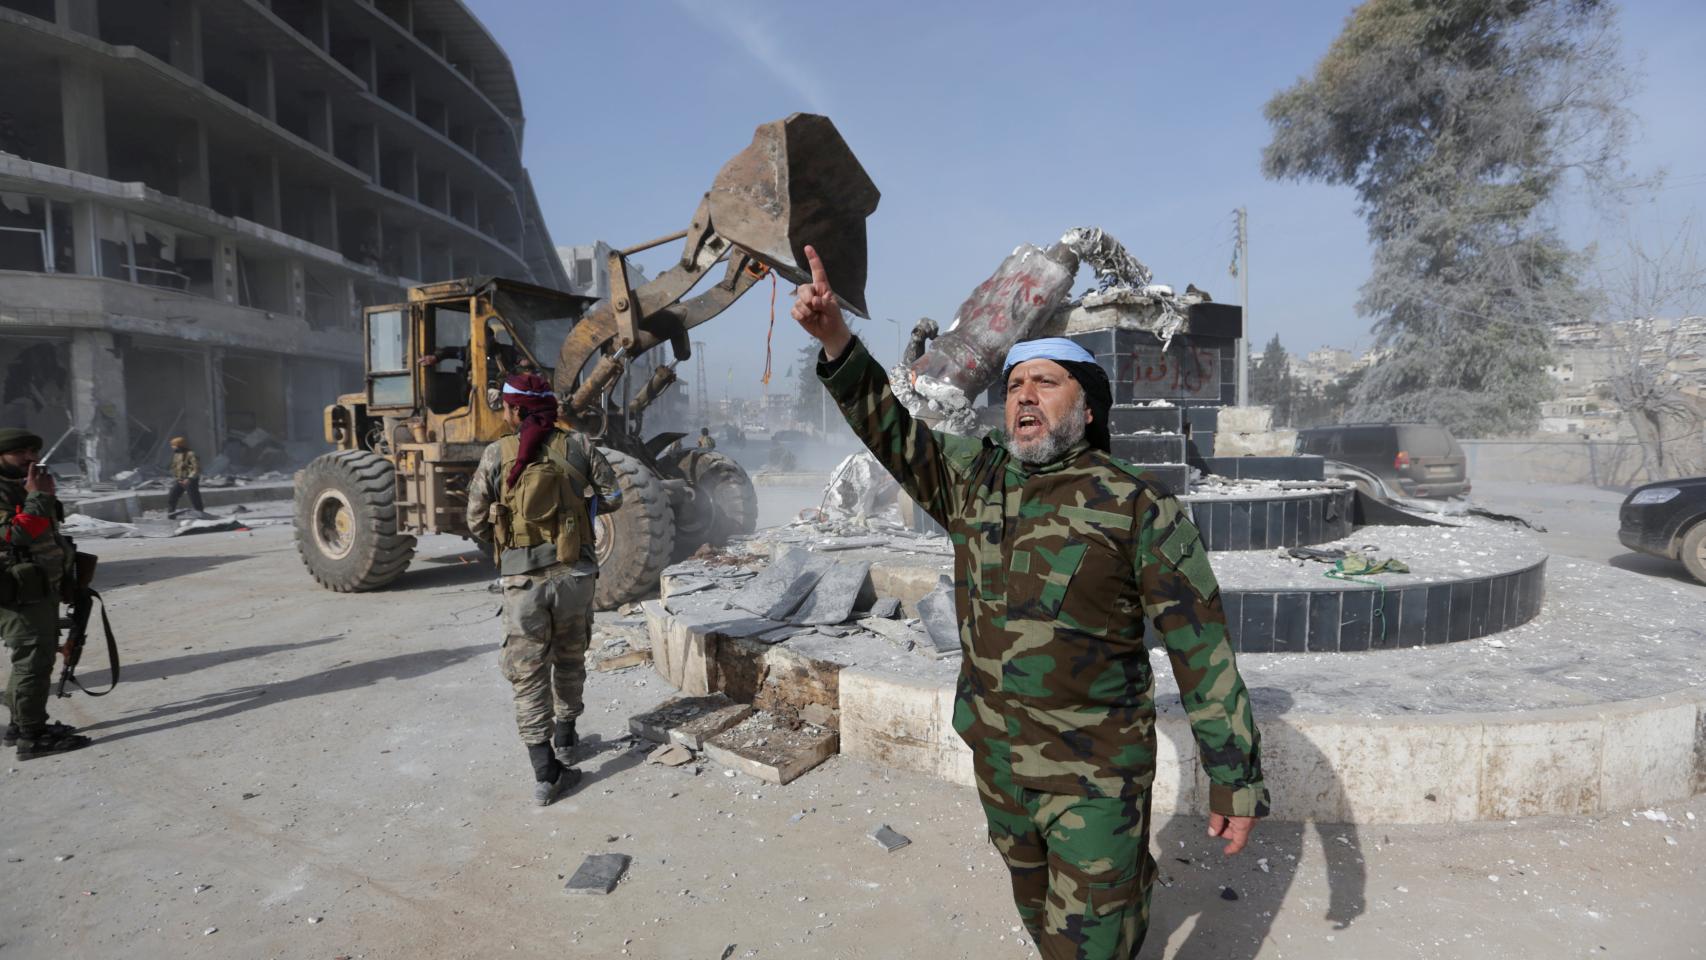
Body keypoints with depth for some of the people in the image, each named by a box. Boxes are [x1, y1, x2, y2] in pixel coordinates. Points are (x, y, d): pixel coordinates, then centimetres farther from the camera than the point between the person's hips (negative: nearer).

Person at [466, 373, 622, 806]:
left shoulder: (495, 454, -2)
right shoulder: (577, 444, -1)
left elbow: (477, 523, 1)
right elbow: (612, 497, 1)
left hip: (522, 580, -1)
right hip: (575, 574, 2)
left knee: (529, 676, 8)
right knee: (569, 661, 23)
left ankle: (545, 773, 6)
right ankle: (564, 740, 38)